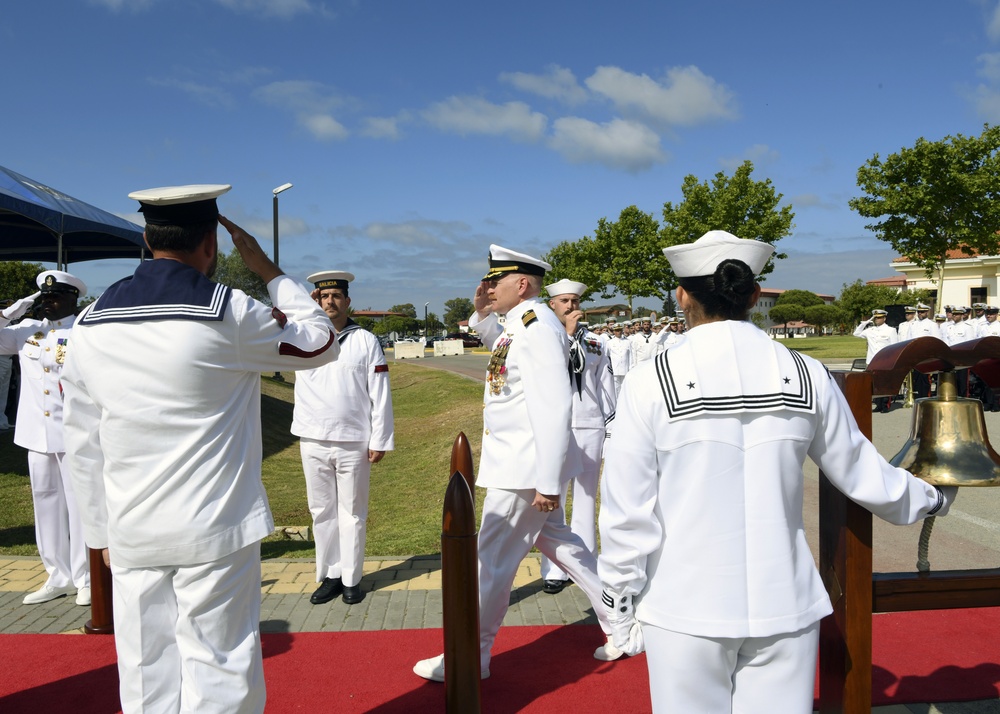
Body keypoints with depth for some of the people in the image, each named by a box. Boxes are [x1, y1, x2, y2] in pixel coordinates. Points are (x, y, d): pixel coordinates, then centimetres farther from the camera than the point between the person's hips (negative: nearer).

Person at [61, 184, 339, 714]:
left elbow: (84, 446, 8)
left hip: (132, 535, 5)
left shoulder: (91, 323, 3)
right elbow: (320, 343, 4)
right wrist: (266, 267, 10)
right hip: (214, 531, -5)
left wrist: (102, 532, 18)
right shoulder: (230, 314, -12)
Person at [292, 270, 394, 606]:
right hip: (313, 441, 2)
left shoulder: (366, 340, 0)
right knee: (322, 511, 10)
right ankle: (330, 576, 22)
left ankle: (352, 579, 17)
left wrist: (380, 440, -5)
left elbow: (380, 395, -1)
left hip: (354, 442, -2)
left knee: (352, 512, 7)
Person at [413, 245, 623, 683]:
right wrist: (483, 314, 12)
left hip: (522, 467, -10)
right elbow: (506, 352, 31)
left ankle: (471, 658, 20)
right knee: (558, 544, 20)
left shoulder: (536, 327, -21)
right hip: (523, 463, 10)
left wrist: (549, 481, -25)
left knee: (493, 561, 3)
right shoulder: (520, 323, 8)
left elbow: (553, 408, -26)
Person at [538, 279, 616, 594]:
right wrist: (567, 334, -19)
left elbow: (606, 387, 11)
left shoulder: (594, 342, 9)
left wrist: (612, 429, 9)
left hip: (590, 428, 2)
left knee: (586, 498, 10)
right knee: (553, 500, 3)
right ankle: (554, 571, 12)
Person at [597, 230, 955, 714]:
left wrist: (621, 609, 5)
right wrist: (931, 498, 30)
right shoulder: (807, 377, -4)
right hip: (784, 607, 3)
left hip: (686, 609, -2)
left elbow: (626, 514, -8)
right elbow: (861, 473, 9)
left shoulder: (650, 384, -12)